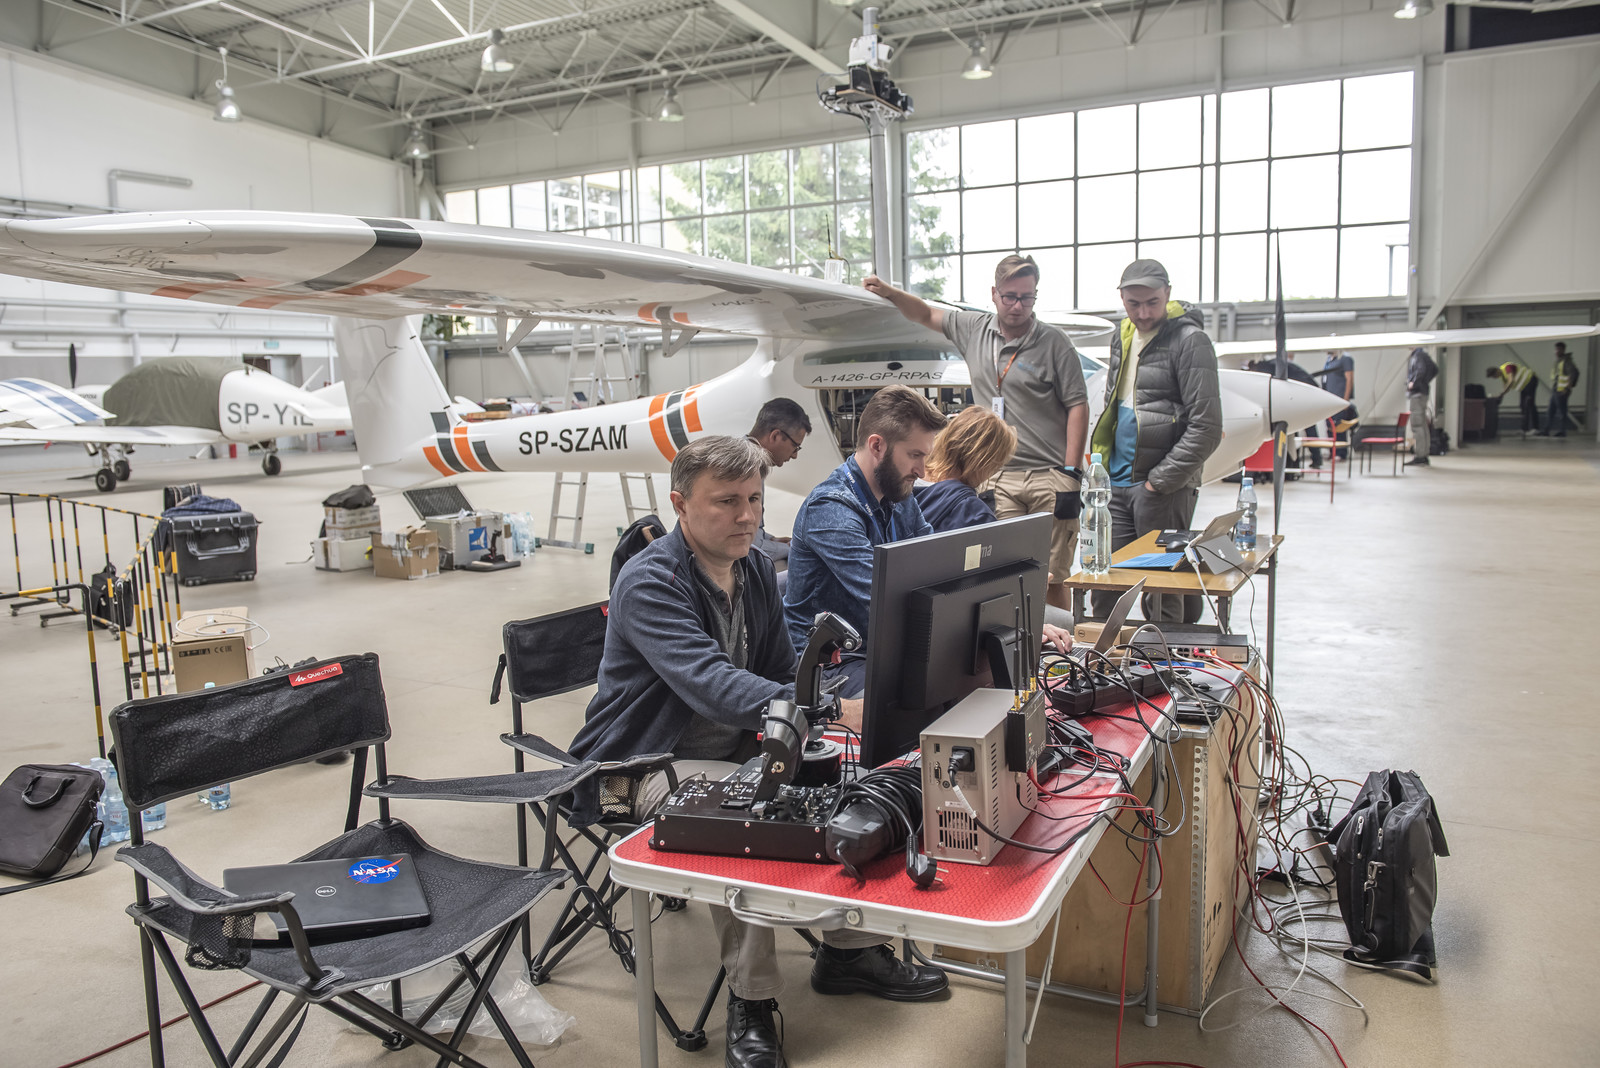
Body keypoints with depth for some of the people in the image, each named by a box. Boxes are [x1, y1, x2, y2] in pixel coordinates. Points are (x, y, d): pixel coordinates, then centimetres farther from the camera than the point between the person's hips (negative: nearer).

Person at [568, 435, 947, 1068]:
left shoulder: (755, 569, 4)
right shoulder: (649, 582, -21)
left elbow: (781, 675, 13)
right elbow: (713, 687, -37)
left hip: (738, 751, 8)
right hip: (648, 767, -7)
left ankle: (851, 949, 8)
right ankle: (751, 1000, -16)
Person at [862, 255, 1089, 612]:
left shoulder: (1055, 343, -1)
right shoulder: (974, 329, 10)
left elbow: (1077, 406, -2)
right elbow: (926, 315, 27)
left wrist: (1071, 475, -9)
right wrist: (890, 293, 10)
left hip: (1049, 476, -3)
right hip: (1000, 478, 3)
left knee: (1053, 578, -1)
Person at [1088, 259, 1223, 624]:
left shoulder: (1189, 341, -9)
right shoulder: (1122, 337, 14)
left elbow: (1206, 428, -14)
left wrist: (1158, 482, -15)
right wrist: (1102, 464, 12)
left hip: (1164, 488, -7)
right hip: (1116, 484, 7)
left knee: (1163, 597, -1)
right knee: (1104, 586, 6)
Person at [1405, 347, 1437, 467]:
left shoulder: (1418, 355, -12)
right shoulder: (1424, 355, 16)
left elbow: (1421, 370, -28)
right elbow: (1435, 370, 25)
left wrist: (1414, 382, -16)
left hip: (1417, 393, -10)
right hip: (1423, 392, 10)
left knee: (1417, 426, -9)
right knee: (1423, 425, 12)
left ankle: (1419, 457, -10)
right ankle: (1424, 456, 17)